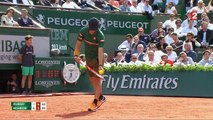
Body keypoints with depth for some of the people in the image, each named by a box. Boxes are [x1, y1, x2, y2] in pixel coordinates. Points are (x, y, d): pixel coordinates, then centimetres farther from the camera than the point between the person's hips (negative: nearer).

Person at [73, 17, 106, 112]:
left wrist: (100, 65, -42)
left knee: (97, 80, -7)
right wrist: (76, 55, -13)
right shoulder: (83, 31, -13)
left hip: (97, 59, -6)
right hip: (88, 59, 6)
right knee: (93, 80, 14)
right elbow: (78, 43, -1)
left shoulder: (100, 36, -27)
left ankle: (95, 103, -5)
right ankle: (101, 97, 32)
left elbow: (100, 51, -34)